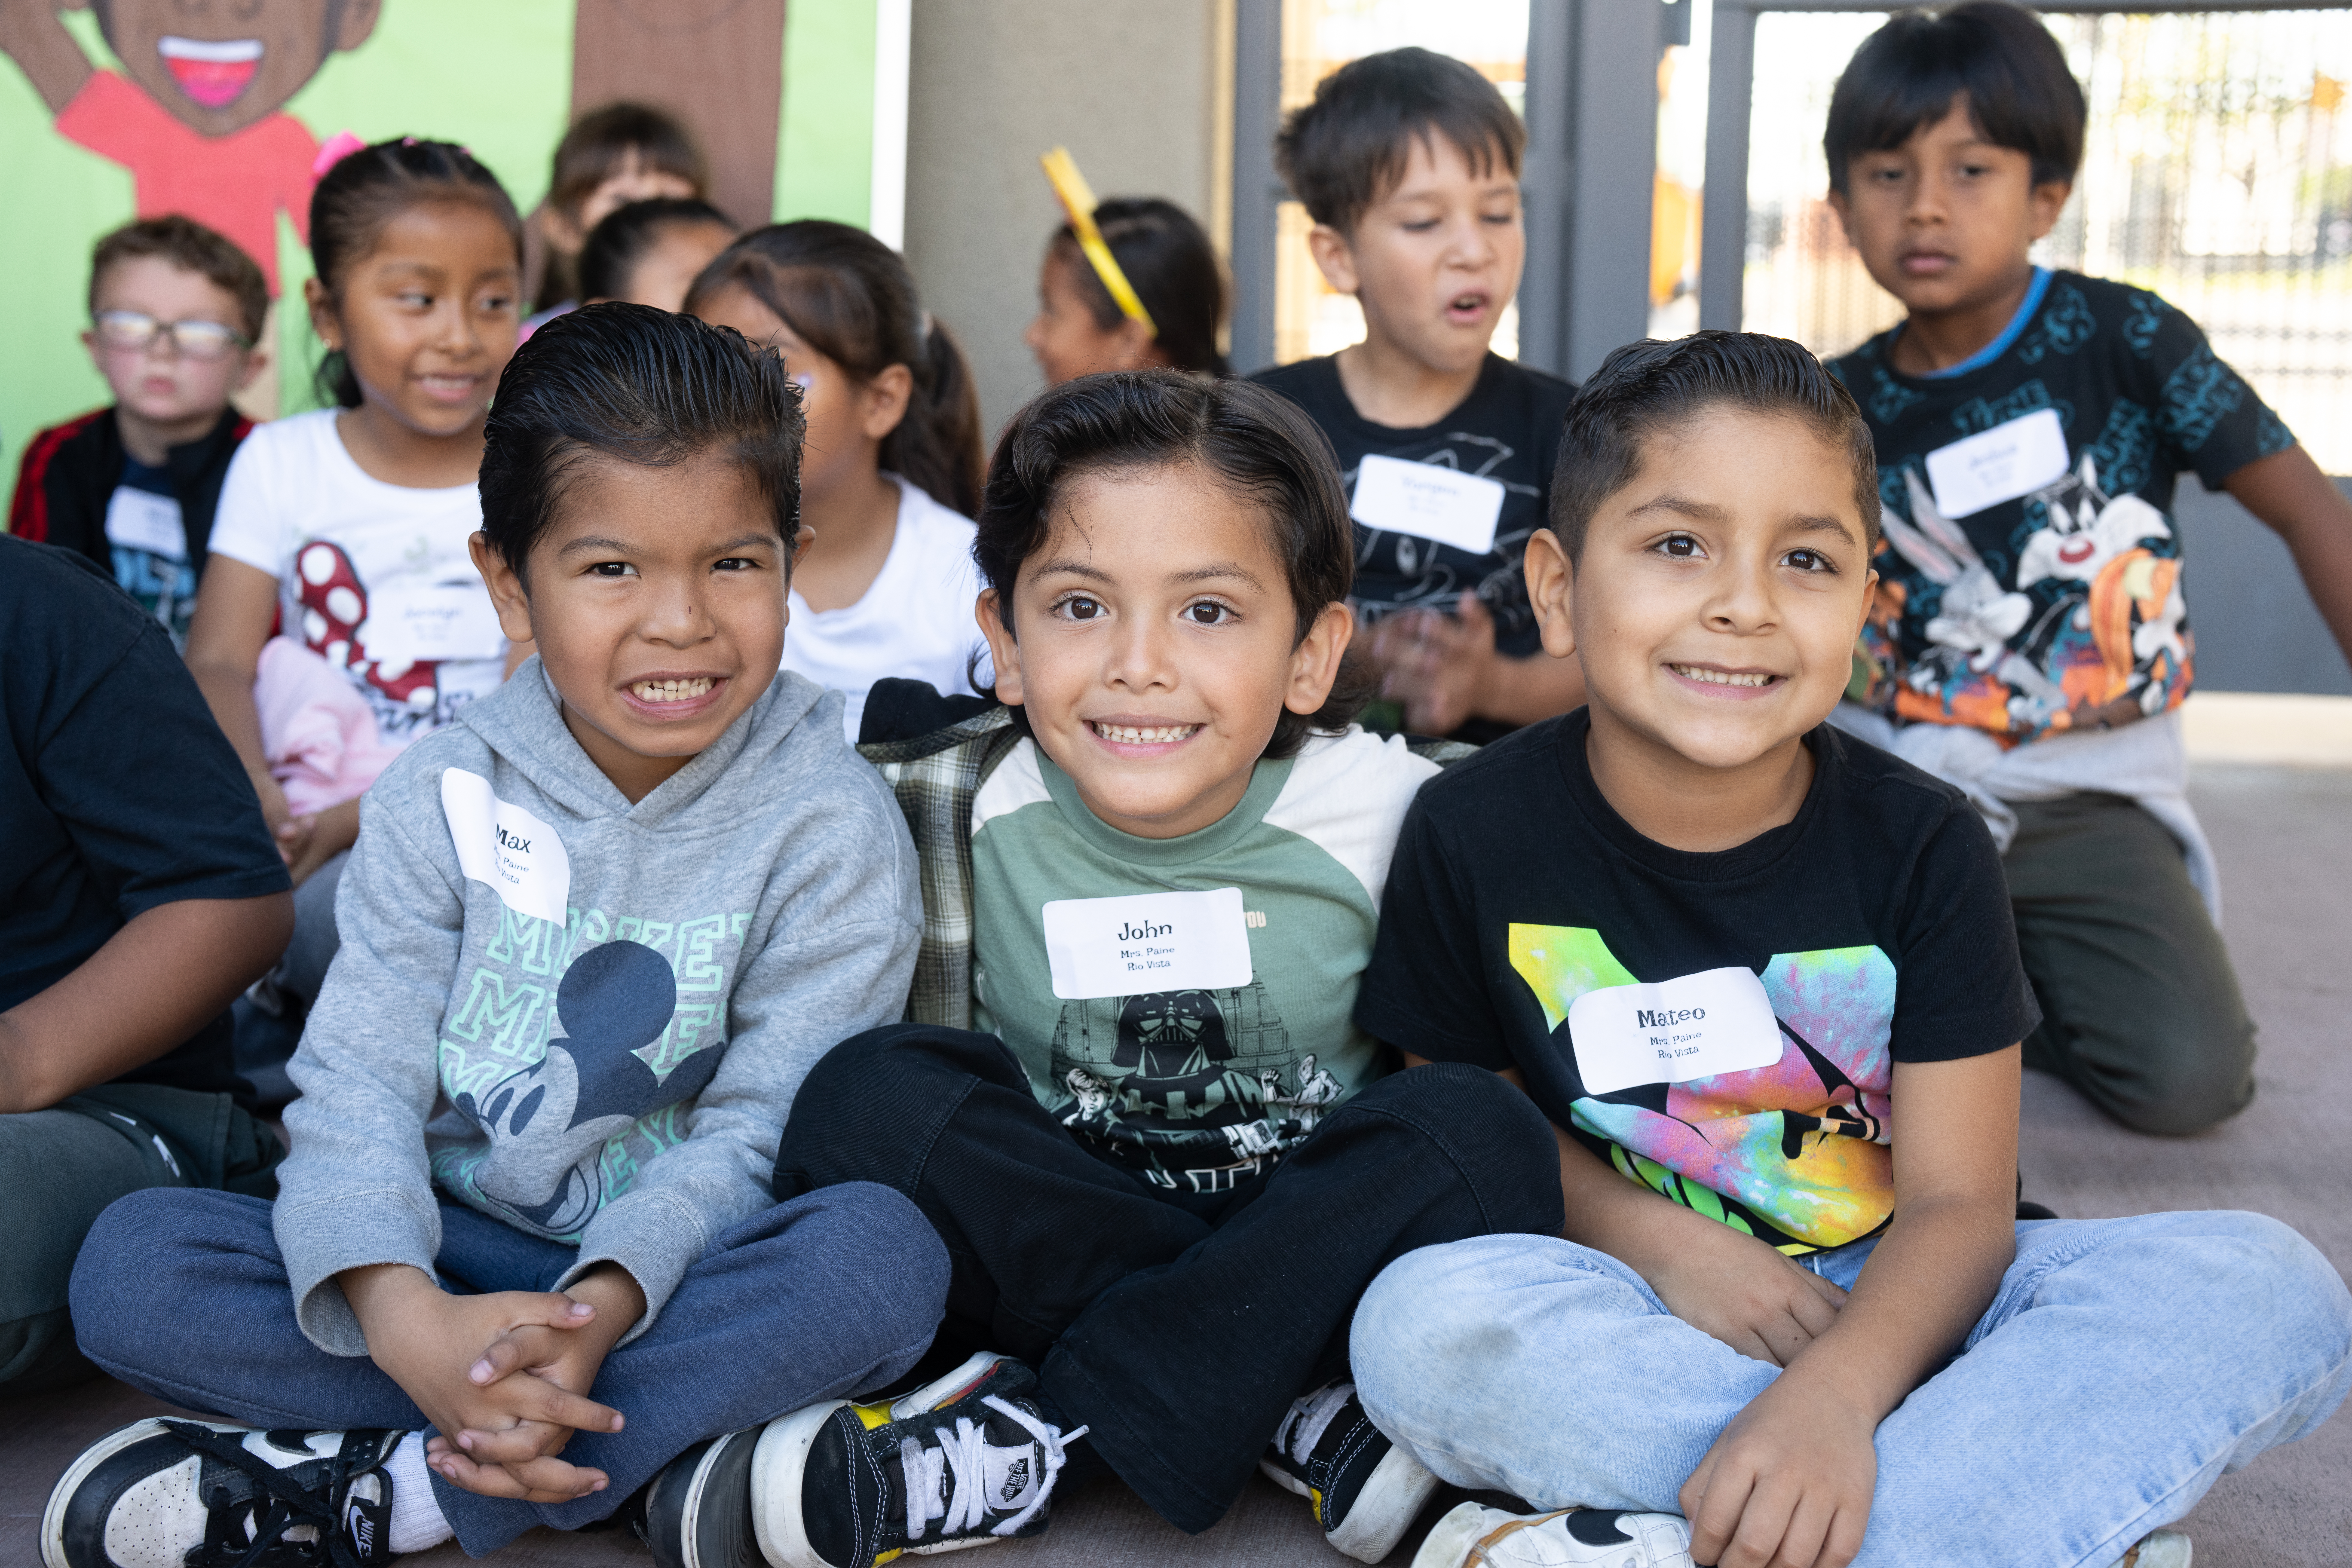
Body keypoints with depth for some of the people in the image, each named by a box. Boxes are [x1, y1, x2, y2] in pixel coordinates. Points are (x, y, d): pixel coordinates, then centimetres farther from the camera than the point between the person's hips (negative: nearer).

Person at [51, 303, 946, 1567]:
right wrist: (402, 1312, -29)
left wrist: (604, 1304, -31)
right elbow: (360, 1074, -8)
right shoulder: (443, 798, 0)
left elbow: (765, 1130, -12)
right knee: (132, 1262, -19)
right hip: (453, 1259, 2)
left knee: (883, 1251, -33)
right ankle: (652, 1464, -25)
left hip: (683, 1273, -2)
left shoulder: (833, 826, -7)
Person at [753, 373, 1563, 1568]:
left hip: (1311, 1243, 0)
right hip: (1049, 1238, 0)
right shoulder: (952, 813, -9)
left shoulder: (1391, 820, -11)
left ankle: (1044, 1432, -26)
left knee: (1481, 1135, -26)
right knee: (869, 1093, -23)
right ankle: (1293, 1414, -25)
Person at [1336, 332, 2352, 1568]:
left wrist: (1833, 1393, -34)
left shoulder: (1923, 847, -8)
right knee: (1420, 1320, -34)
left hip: (1885, 1303, 2)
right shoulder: (1476, 836, -9)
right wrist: (1655, 1237, -17)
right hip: (1634, 1309, -1)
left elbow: (1958, 1202, -12)